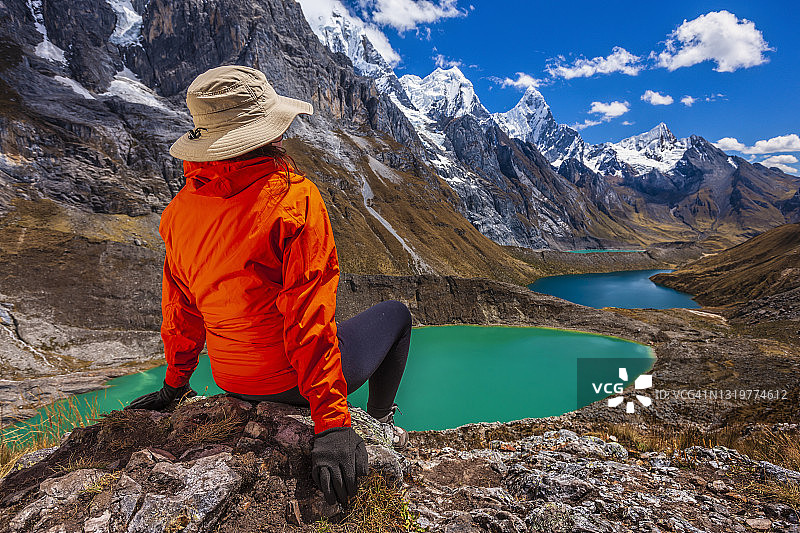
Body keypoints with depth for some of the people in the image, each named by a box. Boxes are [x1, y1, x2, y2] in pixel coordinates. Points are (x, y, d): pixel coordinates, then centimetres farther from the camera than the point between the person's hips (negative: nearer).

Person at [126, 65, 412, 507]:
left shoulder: (180, 209, -6)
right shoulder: (295, 198, -24)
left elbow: (179, 307, 4)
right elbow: (309, 315, -28)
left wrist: (175, 384, 18)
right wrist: (332, 422, -24)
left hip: (230, 381, 6)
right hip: (293, 382, -6)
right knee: (395, 313, 17)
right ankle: (379, 422, 32)